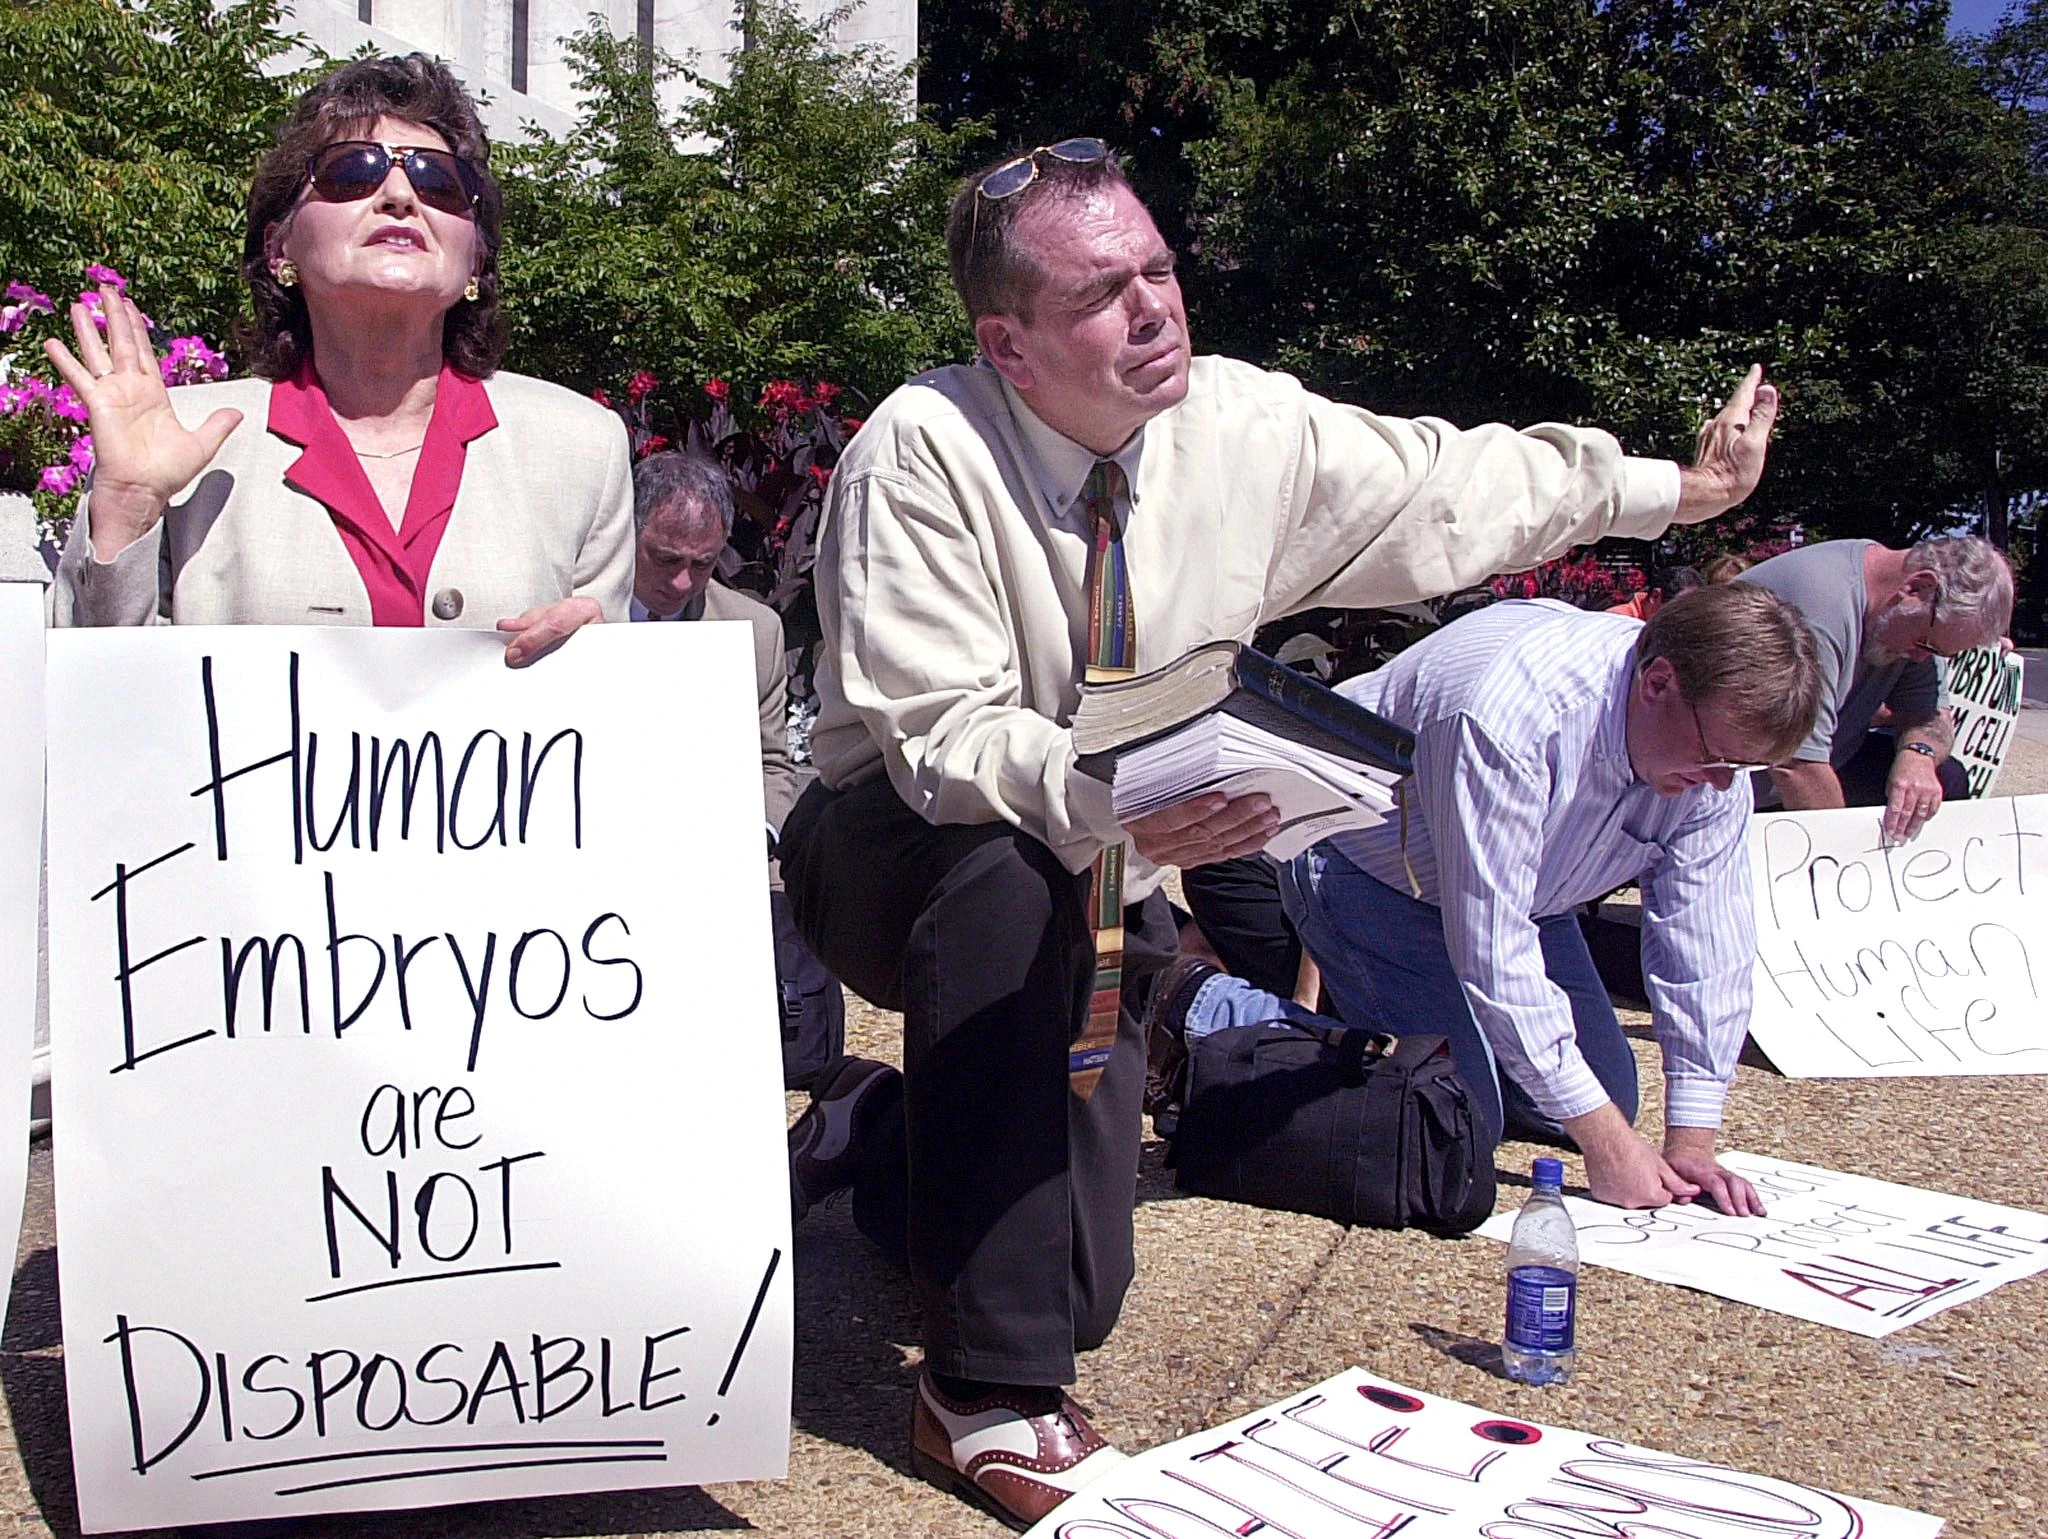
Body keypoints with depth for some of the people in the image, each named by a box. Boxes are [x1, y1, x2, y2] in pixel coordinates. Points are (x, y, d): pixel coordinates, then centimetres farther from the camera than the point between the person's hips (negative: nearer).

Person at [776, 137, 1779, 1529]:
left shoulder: (1249, 427, -9)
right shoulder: (919, 455, -24)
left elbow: (1451, 485, 5)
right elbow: (937, 732, -29)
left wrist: (1672, 489, 14)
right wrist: (1109, 801, -47)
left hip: (1091, 891, 5)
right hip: (894, 863, -4)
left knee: (1083, 1290, 0)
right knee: (1004, 877, -42)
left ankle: (881, 1141, 36)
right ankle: (986, 1397, -29)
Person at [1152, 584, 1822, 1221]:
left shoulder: (1718, 734, -17)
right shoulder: (1510, 713, -39)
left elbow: (1704, 943, -12)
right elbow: (1492, 954, -36)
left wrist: (1691, 1142, -15)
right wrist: (1605, 1140, -30)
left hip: (1522, 890, 8)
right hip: (1369, 870, -7)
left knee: (1609, 1098, 5)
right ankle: (1202, 1010, -3)